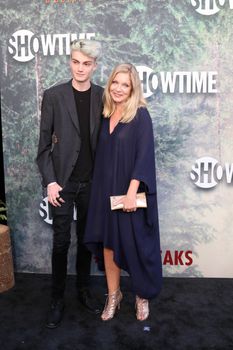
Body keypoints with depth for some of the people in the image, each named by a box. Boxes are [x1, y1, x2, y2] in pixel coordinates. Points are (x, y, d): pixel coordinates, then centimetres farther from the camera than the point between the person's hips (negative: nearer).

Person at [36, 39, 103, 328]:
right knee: (61, 241, 6)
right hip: (63, 181, -2)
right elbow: (44, 144, -3)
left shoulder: (103, 97, 1)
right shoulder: (53, 96, -4)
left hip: (92, 182, 2)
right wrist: (50, 181, -10)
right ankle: (57, 298, 21)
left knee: (85, 239, 14)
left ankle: (83, 289, 31)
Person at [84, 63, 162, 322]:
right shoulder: (107, 115, 8)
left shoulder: (140, 115, -9)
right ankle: (113, 295, 28)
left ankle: (142, 296, 27)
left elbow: (144, 155, -16)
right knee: (107, 243, 11)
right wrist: (101, 189, 8)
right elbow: (102, 154, 13)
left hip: (130, 193, -5)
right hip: (106, 191, 6)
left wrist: (131, 192, -22)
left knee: (136, 246, 6)